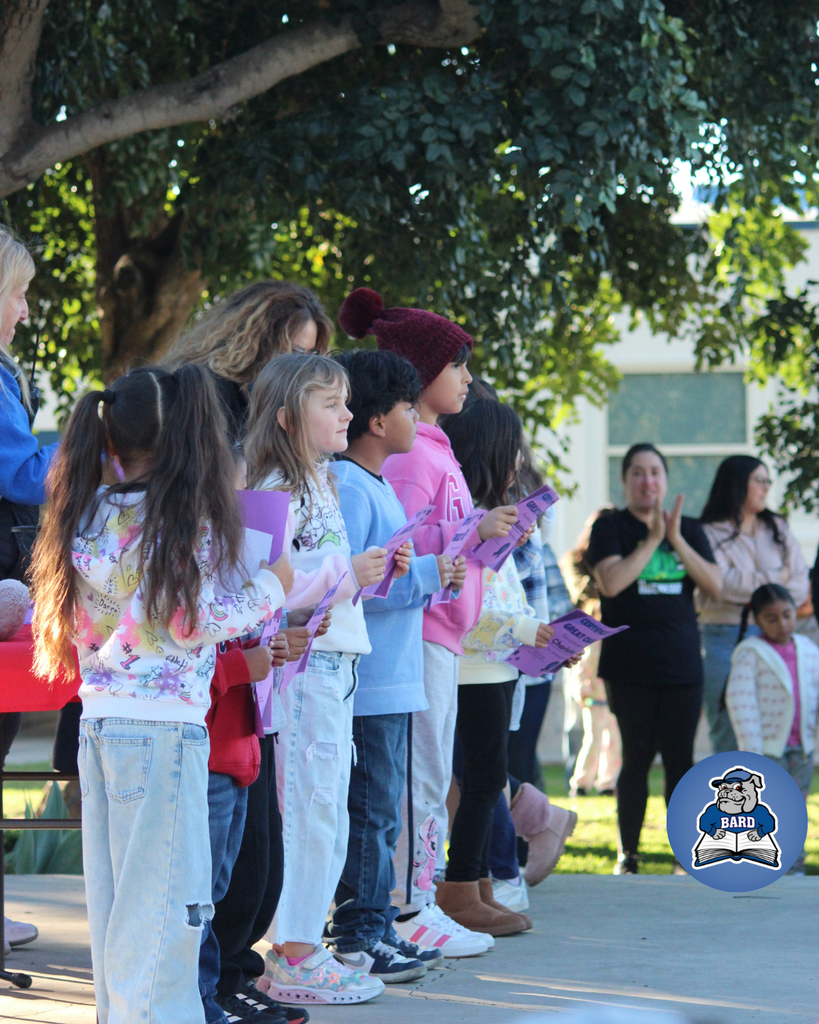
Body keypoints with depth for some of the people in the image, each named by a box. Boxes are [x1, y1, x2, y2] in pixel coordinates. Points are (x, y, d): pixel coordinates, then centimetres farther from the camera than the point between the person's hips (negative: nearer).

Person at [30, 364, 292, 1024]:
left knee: (112, 894, 13)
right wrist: (270, 588, 3)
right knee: (164, 896, -1)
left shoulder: (89, 516, 9)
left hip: (97, 720, 7)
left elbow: (87, 621, 13)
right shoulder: (183, 518, -10)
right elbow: (194, 622, -10)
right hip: (163, 724, -7)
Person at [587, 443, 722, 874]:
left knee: (680, 759, 1)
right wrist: (652, 540, -14)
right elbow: (611, 582, -15)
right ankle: (627, 855, 6)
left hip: (682, 662, 3)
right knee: (636, 757, -2)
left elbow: (714, 584, 0)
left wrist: (677, 540, -11)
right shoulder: (611, 527, 1)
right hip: (630, 666, -3)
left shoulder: (689, 529, 12)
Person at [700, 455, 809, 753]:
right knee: (728, 731, -4)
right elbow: (722, 584, -13)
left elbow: (800, 586, 9)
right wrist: (774, 579, -2)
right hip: (725, 637, -4)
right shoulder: (711, 534, 1)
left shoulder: (778, 530, 16)